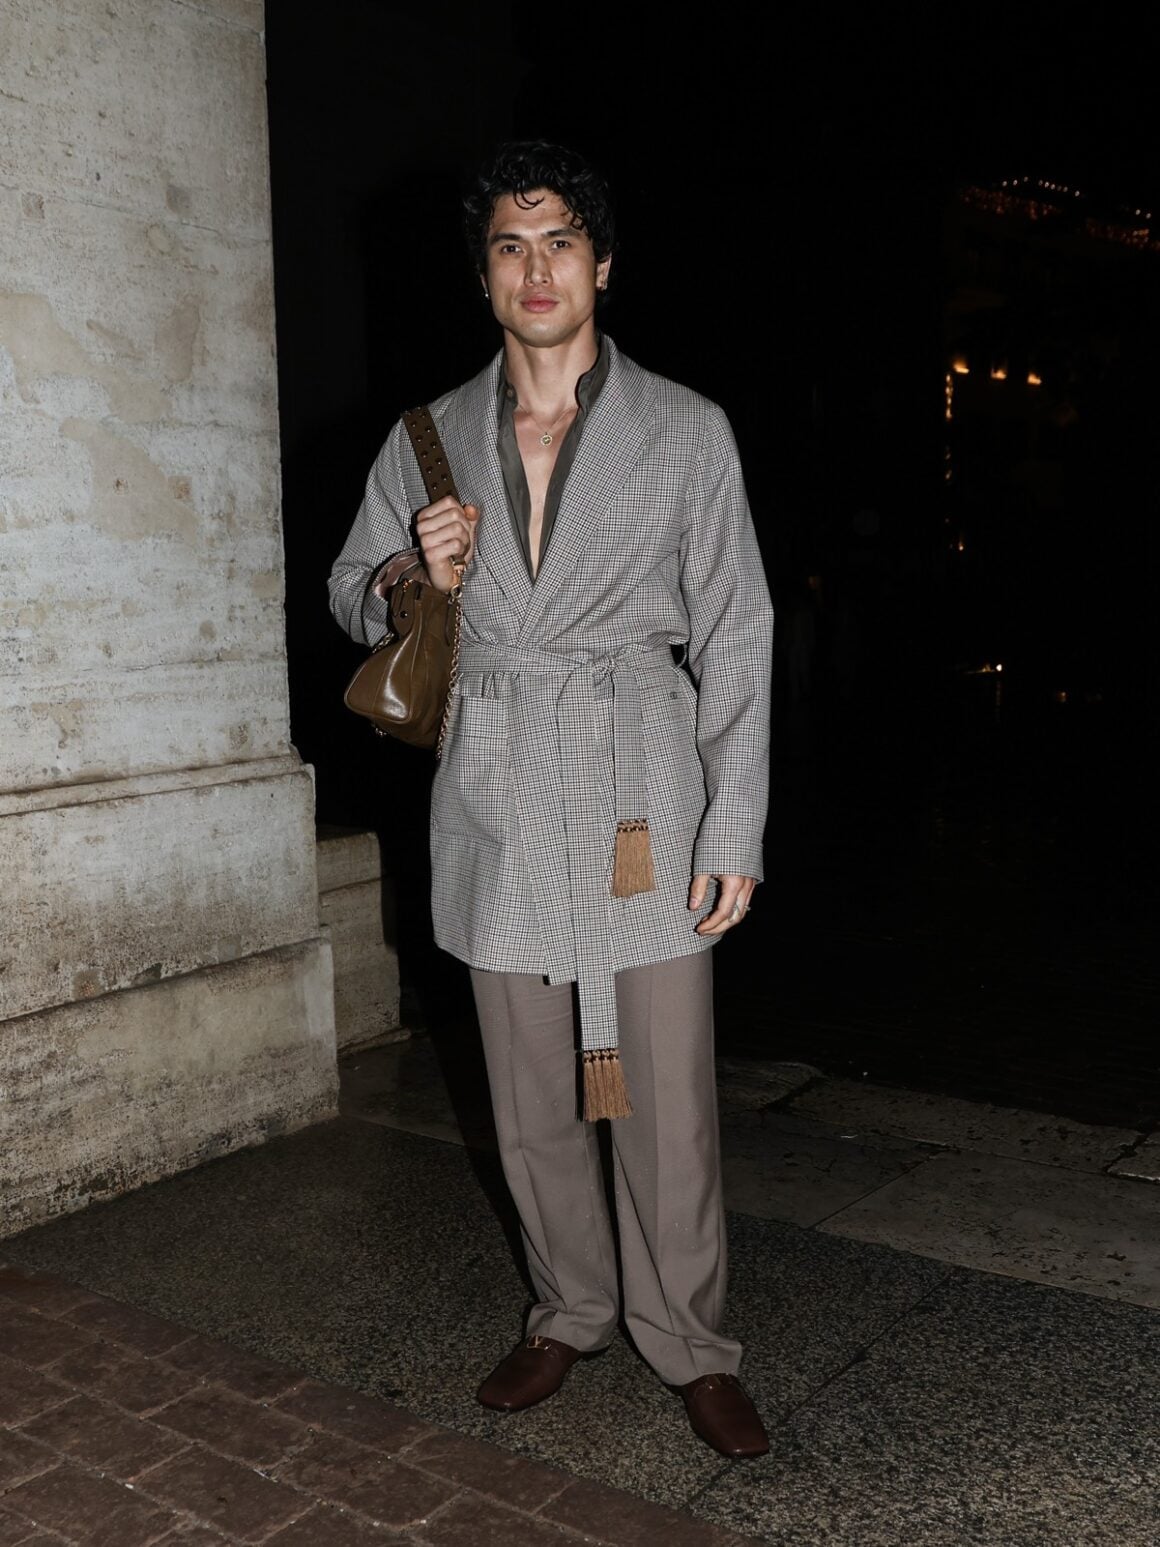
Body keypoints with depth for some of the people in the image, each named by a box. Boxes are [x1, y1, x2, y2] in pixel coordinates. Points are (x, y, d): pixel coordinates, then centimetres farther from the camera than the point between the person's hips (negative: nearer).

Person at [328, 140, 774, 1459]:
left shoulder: (686, 432, 1)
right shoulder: (428, 440, 8)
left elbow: (735, 637, 1)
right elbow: (352, 593, 18)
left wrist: (735, 830, -5)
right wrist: (418, 577, -7)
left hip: (642, 799, -2)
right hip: (495, 801, 3)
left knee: (665, 1092, 1)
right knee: (530, 1095, 12)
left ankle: (689, 1345, 21)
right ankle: (568, 1313, 33)